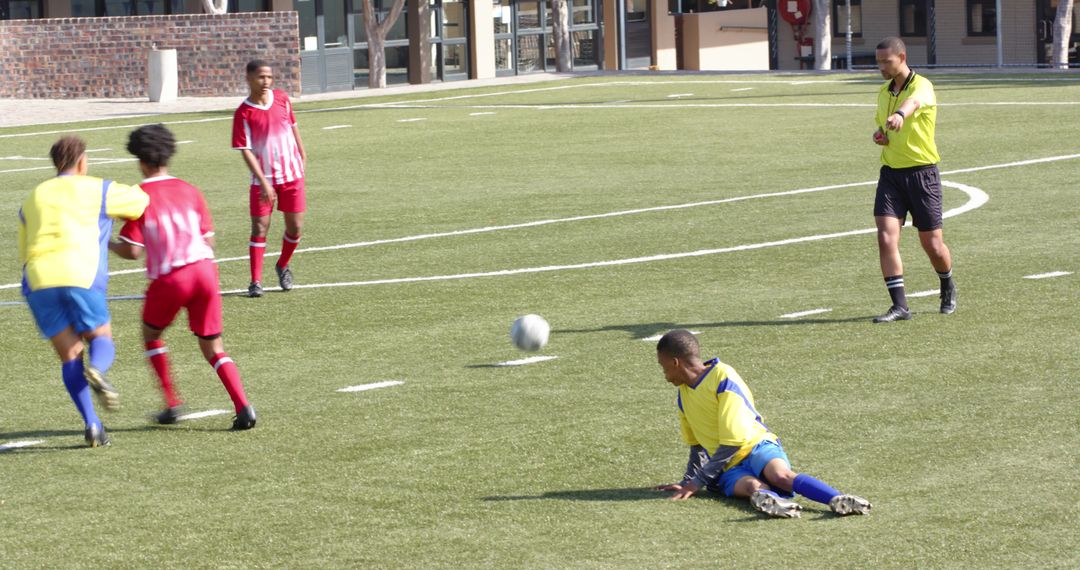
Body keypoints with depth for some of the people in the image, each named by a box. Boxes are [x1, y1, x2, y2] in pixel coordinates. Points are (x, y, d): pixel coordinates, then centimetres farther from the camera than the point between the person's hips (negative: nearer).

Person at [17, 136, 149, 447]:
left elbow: (24, 253, 29)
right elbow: (145, 200, 18)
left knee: (70, 357, 7)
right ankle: (96, 370, -26)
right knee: (102, 341, 11)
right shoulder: (96, 190, 13)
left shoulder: (32, 199, 25)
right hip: (80, 276, -3)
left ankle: (92, 424, -9)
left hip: (37, 281, 3)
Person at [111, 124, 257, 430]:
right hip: (204, 268, 4)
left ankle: (172, 403, 17)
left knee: (151, 334, 24)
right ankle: (243, 407, -9)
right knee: (213, 347, 10)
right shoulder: (189, 191, 11)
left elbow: (132, 250, -6)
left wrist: (107, 245, 14)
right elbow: (209, 241, 12)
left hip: (169, 279, -4)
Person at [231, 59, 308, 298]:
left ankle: (283, 266, 30)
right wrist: (263, 182, -21)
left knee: (295, 227, 4)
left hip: (292, 174, 4)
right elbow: (246, 151, -15)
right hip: (263, 179, -3)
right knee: (259, 228, -5)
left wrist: (302, 156, 18)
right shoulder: (243, 113, -13)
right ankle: (256, 281, 1)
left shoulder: (282, 99, -1)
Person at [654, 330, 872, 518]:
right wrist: (688, 481, 25)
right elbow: (696, 444, 29)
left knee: (780, 475, -38)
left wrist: (699, 481, -12)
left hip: (755, 445, -4)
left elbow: (732, 442, -14)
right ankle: (772, 501, -68)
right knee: (752, 486, -34)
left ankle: (838, 501, -55)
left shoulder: (724, 378, -10)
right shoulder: (683, 394, 15)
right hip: (728, 468, 4)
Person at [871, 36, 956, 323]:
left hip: (922, 172, -5)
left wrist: (900, 114, -62)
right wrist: (880, 135, 2)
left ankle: (948, 288, 34)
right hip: (890, 173, 5)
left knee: (932, 245, 4)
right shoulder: (884, 91, 11)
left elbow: (914, 101, -38)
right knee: (886, 238, -12)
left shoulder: (922, 86, -12)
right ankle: (899, 305, -11)